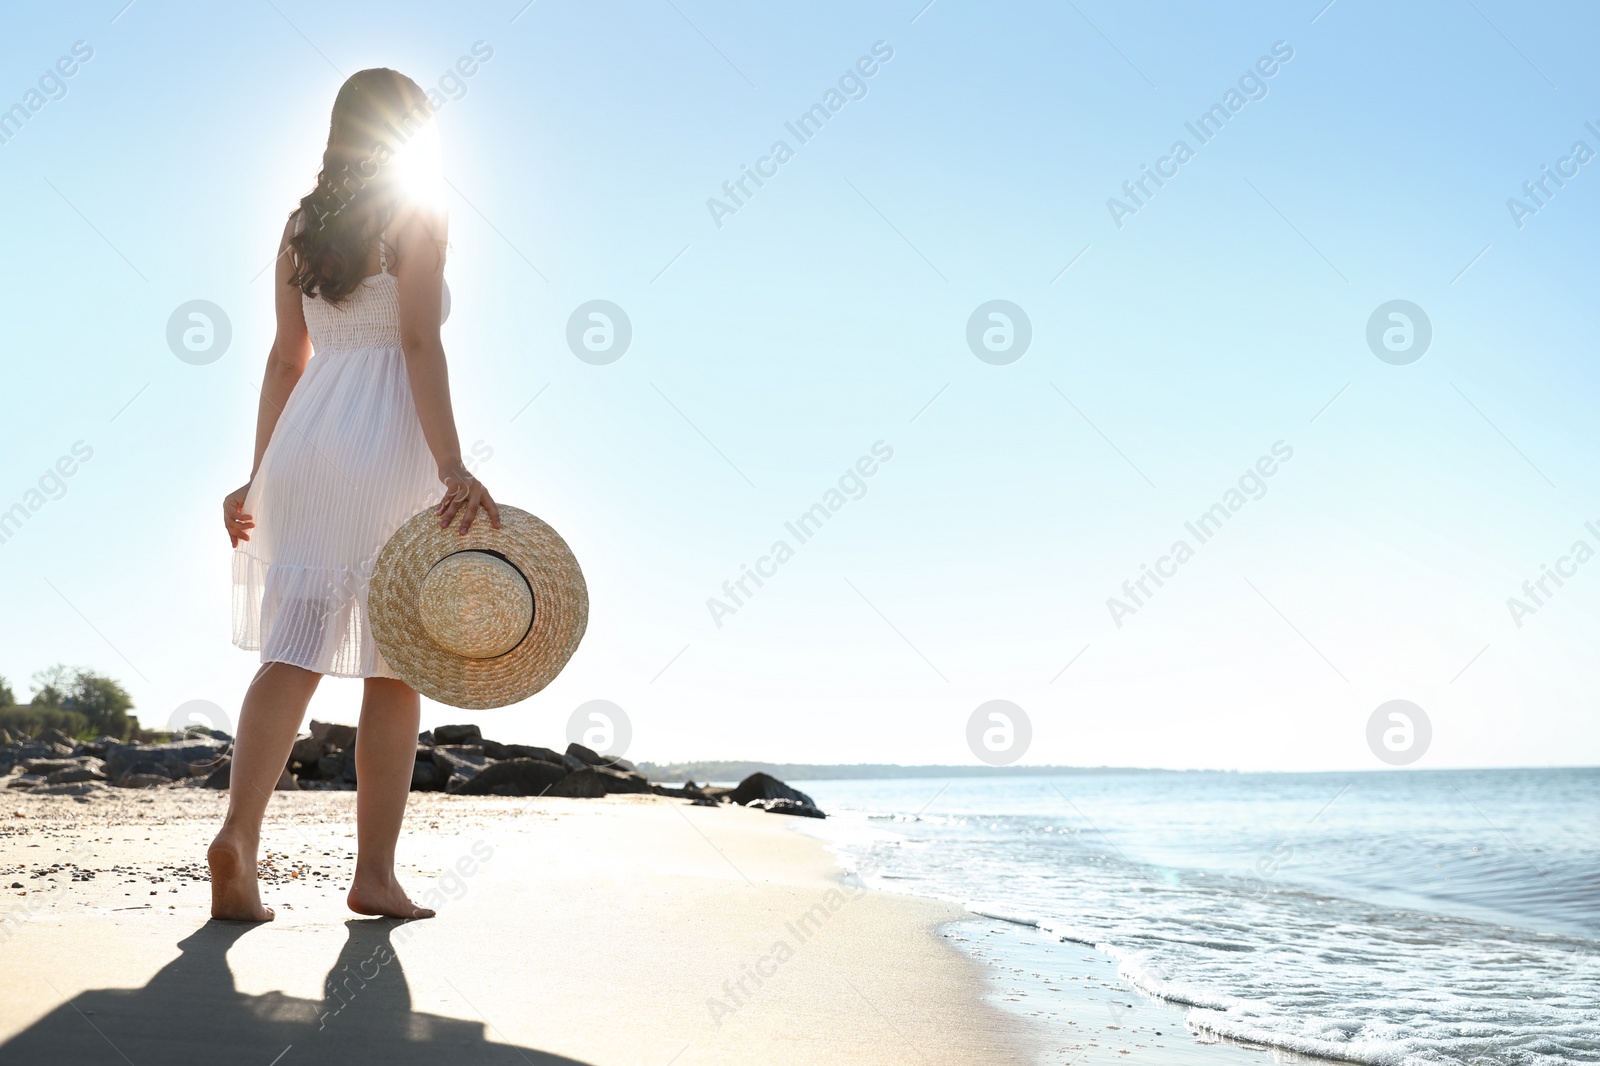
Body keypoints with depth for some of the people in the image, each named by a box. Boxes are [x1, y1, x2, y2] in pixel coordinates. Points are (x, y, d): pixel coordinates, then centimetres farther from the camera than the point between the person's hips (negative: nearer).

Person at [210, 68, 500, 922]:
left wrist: (260, 474, 18)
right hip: (385, 445, -5)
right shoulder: (415, 216, -1)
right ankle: (375, 874, 5)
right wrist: (452, 468, -18)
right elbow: (420, 347, -12)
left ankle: (238, 834, -18)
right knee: (395, 666, 2)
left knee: (293, 650, 1)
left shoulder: (301, 225, 15)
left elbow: (286, 358, 16)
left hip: (303, 442, 5)